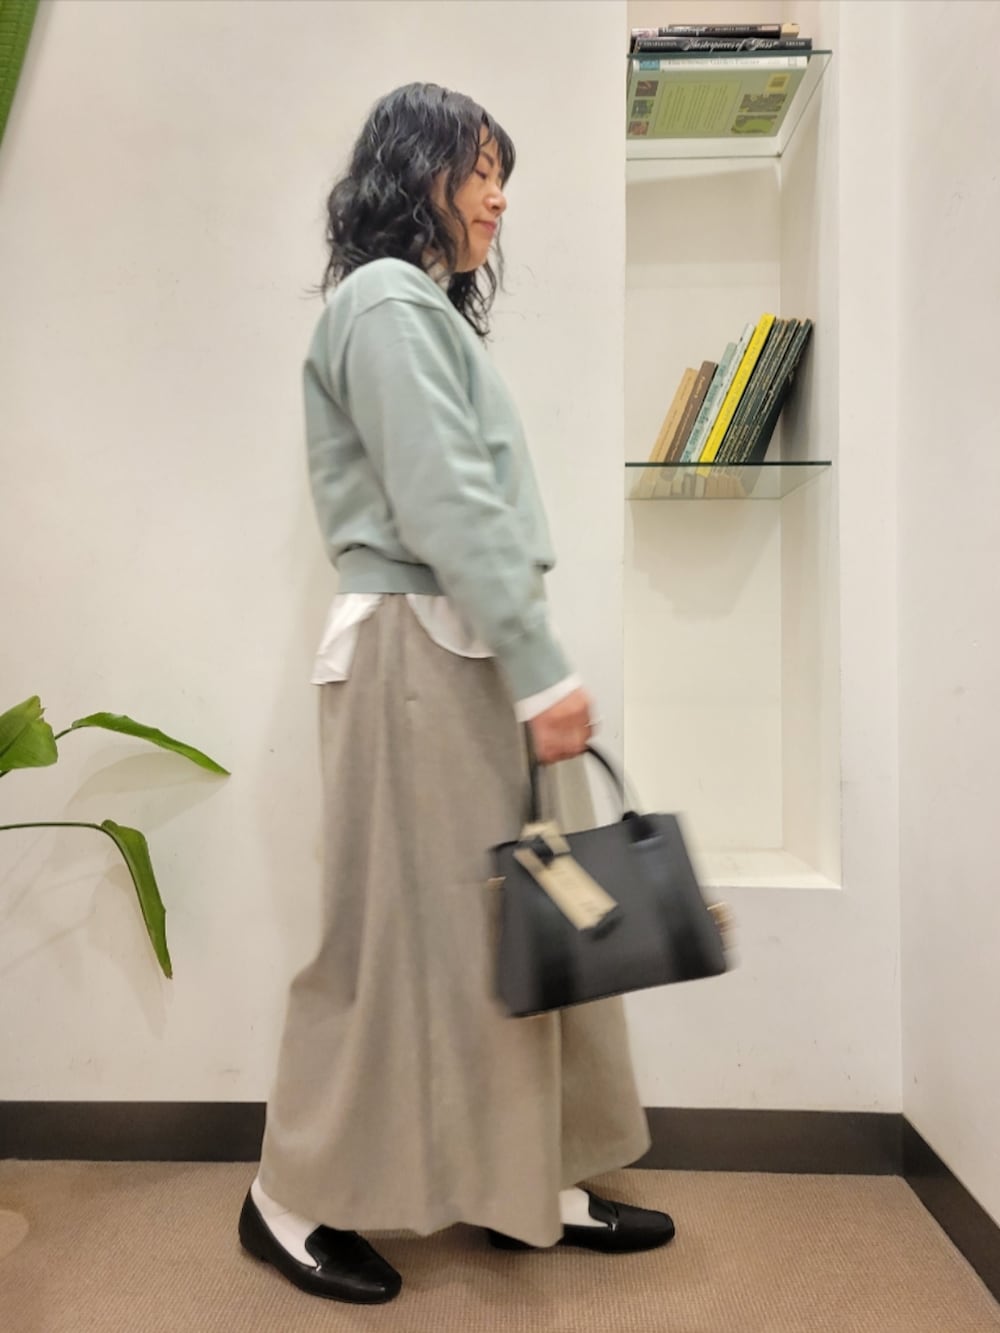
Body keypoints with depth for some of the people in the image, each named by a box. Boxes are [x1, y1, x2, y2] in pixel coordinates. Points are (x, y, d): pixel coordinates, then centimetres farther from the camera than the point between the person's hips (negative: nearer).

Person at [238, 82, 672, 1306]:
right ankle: (294, 1202, 22)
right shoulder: (389, 300, -5)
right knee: (403, 930, 0)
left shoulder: (424, 306, 25)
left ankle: (524, 1187, 28)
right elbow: (446, 509, -17)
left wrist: (522, 665, 12)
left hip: (464, 656, 9)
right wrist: (544, 670, -19)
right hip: (417, 655, -9)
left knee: (506, 922, 12)